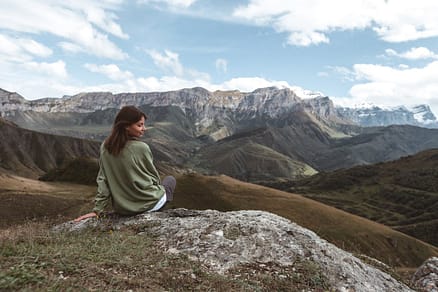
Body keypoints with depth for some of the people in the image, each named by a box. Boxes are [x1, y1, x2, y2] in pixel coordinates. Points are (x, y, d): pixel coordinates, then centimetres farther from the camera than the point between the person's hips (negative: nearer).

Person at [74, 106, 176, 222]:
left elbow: (103, 180, -5)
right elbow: (155, 177, -8)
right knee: (170, 179, 26)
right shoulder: (141, 148, -22)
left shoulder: (105, 147, -7)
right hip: (148, 204, -5)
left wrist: (97, 209, 3)